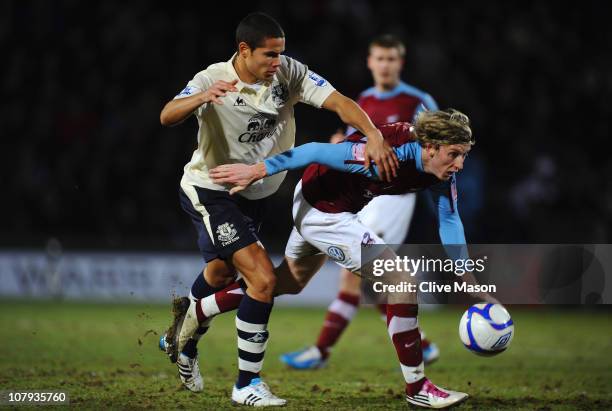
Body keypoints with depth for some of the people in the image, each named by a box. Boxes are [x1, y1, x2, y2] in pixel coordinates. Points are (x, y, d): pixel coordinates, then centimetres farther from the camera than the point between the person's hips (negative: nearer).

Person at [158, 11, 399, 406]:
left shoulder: (288, 73, -13)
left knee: (221, 274, 27)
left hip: (255, 195, 7)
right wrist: (201, 98, -61)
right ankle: (247, 384, -7)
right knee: (263, 278, -19)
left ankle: (182, 343, 54)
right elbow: (168, 117, -40)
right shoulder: (213, 80, -24)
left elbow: (339, 102, -20)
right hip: (211, 191, -7)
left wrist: (374, 136, -38)